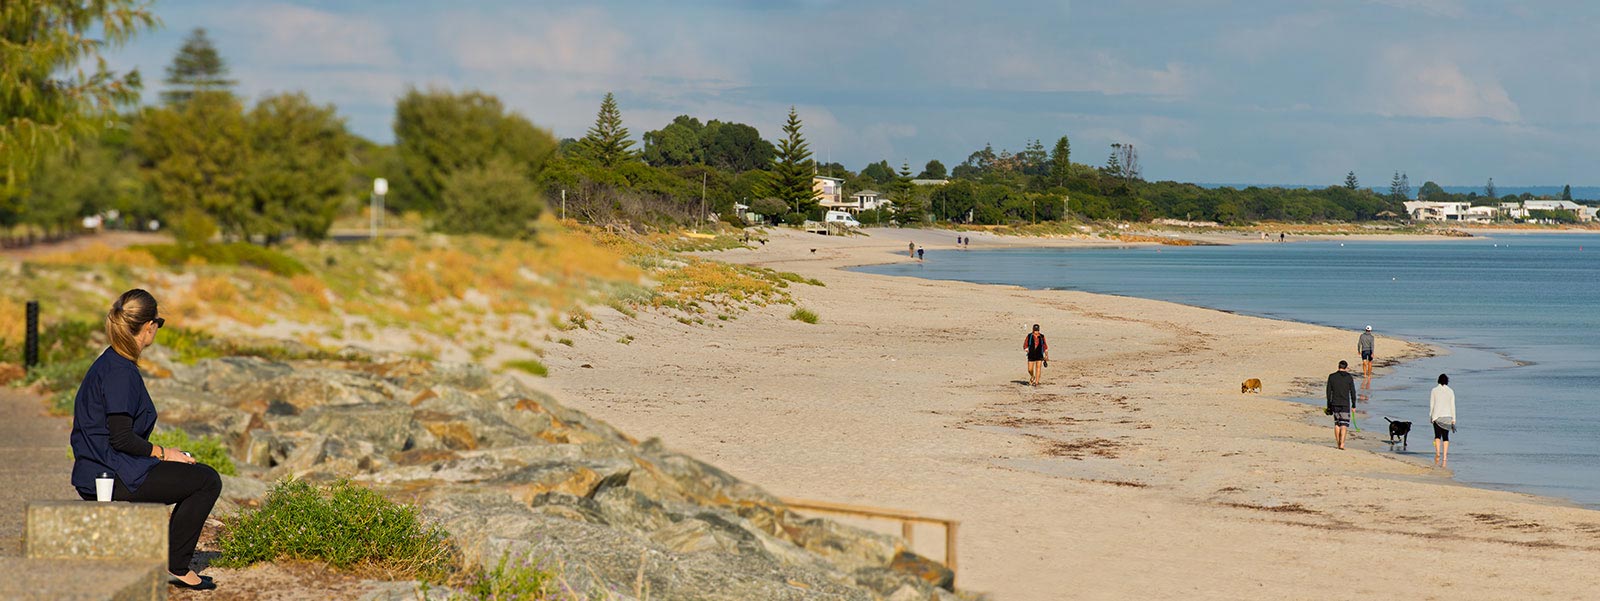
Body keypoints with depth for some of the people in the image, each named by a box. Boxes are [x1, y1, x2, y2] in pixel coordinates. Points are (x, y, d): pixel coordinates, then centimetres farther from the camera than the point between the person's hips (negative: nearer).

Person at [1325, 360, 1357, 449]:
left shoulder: (1331, 376, 1)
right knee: (1344, 425, -2)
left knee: (1337, 424, 15)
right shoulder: (1349, 377, -5)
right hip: (1345, 404, -3)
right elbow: (1352, 392, -4)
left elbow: (1329, 392, 3)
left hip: (1335, 404, 3)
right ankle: (1341, 444, -13)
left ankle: (1338, 444, 17)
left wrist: (1329, 406, 10)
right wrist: (1354, 406, 4)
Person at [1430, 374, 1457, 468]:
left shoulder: (1434, 390, 0)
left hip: (1437, 416, -1)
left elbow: (1431, 405, 0)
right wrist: (1453, 420, 5)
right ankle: (1444, 459, -3)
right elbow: (1452, 406, 1)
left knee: (1437, 436, 9)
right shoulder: (1450, 391, 2)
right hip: (1447, 416, 1)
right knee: (1445, 437, 6)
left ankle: (1437, 452, -19)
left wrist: (1430, 417, 10)